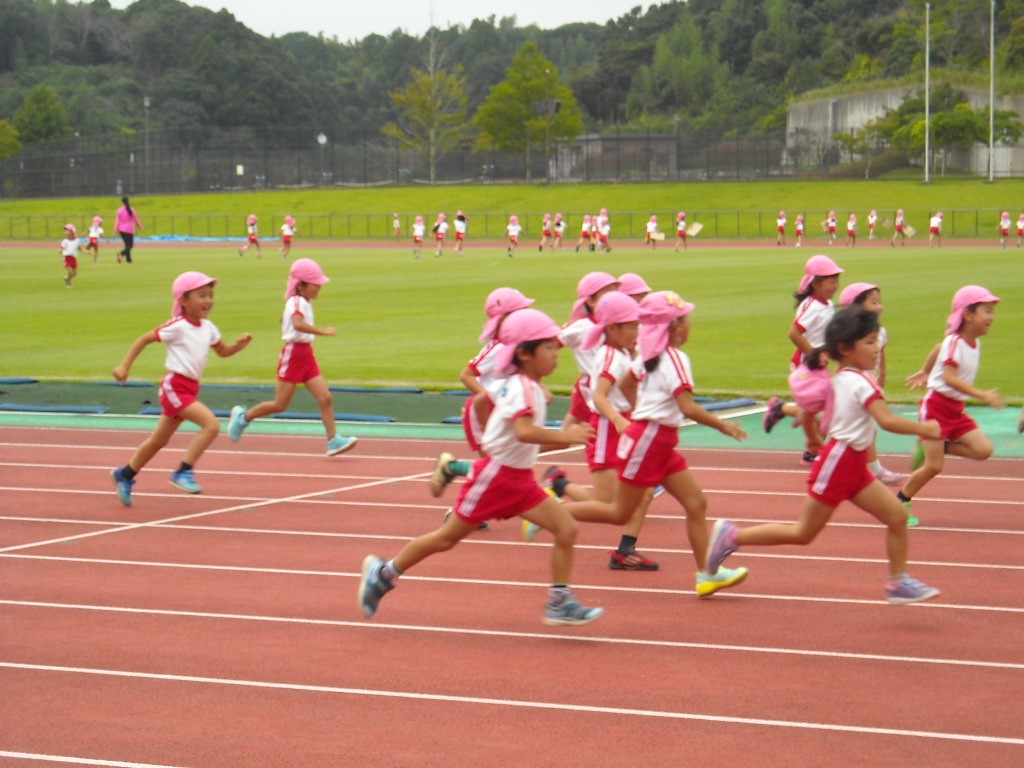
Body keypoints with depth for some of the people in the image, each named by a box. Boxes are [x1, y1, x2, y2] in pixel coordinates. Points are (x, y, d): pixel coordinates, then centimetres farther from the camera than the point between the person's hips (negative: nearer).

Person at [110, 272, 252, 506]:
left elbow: (223, 351, 21)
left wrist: (240, 344, 0)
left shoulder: (208, 328, 8)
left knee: (159, 440, 19)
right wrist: (124, 366, -12)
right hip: (175, 387, -8)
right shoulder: (178, 327, -13)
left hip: (190, 389, 8)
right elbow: (144, 339, -8)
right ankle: (183, 472, -16)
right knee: (211, 425, -22)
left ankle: (125, 475, 35)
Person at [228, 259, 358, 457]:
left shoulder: (303, 303, 13)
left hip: (306, 354, 9)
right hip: (293, 354, -9)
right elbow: (298, 324, -38)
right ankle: (243, 416, 20)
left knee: (325, 398, -4)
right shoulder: (298, 302, -16)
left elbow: (283, 318, 32)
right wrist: (322, 331, -40)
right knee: (280, 405, 0)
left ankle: (333, 440, -6)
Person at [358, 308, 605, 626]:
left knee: (567, 529, -5)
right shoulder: (522, 388, -20)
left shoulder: (530, 387, 9)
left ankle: (559, 603, -1)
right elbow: (524, 431, -36)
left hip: (519, 480, 8)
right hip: (496, 474, -8)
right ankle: (384, 572, 21)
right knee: (448, 537, 5)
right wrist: (564, 436, -37)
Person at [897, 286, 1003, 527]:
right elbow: (950, 378, -31)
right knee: (933, 466, -7)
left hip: (957, 410, 8)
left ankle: (932, 446, 6)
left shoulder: (975, 342, 7)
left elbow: (939, 349, 24)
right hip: (937, 405, -8)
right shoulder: (955, 342, -19)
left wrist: (925, 371, 40)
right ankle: (900, 502, 13)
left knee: (983, 450, -9)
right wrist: (982, 395, -39)